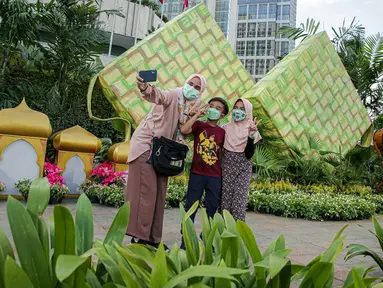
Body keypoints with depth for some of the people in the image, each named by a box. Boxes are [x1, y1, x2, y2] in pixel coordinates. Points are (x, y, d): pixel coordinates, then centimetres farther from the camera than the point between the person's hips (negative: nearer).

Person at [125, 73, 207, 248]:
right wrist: (146, 89, -55)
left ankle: (152, 238, 17)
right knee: (146, 191, -9)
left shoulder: (191, 107, 10)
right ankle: (139, 237, 0)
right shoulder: (174, 95, -11)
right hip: (147, 144, -8)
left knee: (158, 194, 9)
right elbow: (159, 96, -34)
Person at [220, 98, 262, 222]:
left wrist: (251, 135, -19)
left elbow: (249, 155, -10)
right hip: (226, 167, 2)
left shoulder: (252, 130, 1)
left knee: (239, 202, -7)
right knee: (224, 201, 2)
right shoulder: (226, 128, 6)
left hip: (243, 169, -2)